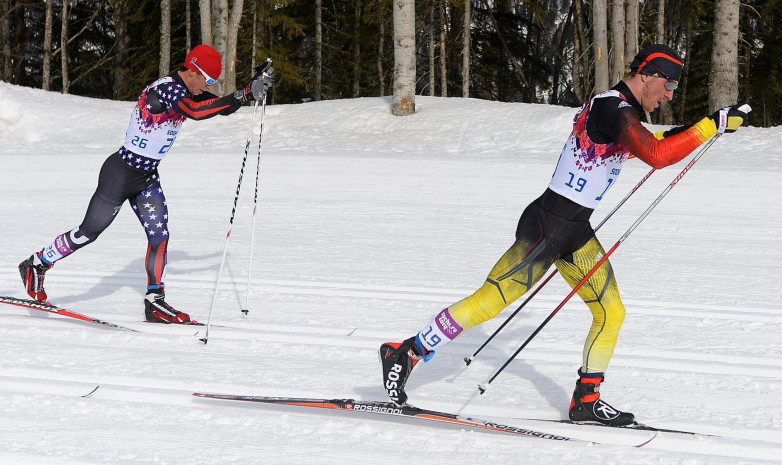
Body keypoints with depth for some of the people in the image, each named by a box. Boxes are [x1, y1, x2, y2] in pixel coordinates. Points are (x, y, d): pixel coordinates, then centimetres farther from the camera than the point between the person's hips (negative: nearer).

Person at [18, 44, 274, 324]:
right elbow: (195, 111, -42)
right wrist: (243, 96, -43)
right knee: (89, 232, 3)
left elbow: (222, 108, 10)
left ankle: (155, 302, 8)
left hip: (147, 179, 8)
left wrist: (251, 89, -6)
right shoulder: (165, 89, -25)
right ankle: (35, 266, 21)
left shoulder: (187, 92, 4)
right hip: (121, 174, -8)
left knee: (159, 236, 0)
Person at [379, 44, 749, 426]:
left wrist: (672, 136, 23)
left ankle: (586, 400, 19)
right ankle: (406, 354, 2)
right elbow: (656, 157, -31)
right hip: (548, 227, -10)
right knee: (488, 301, -7)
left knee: (611, 313, 9)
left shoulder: (610, 106, 12)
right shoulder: (613, 110, -18)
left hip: (574, 233, 10)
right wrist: (713, 125, -27)